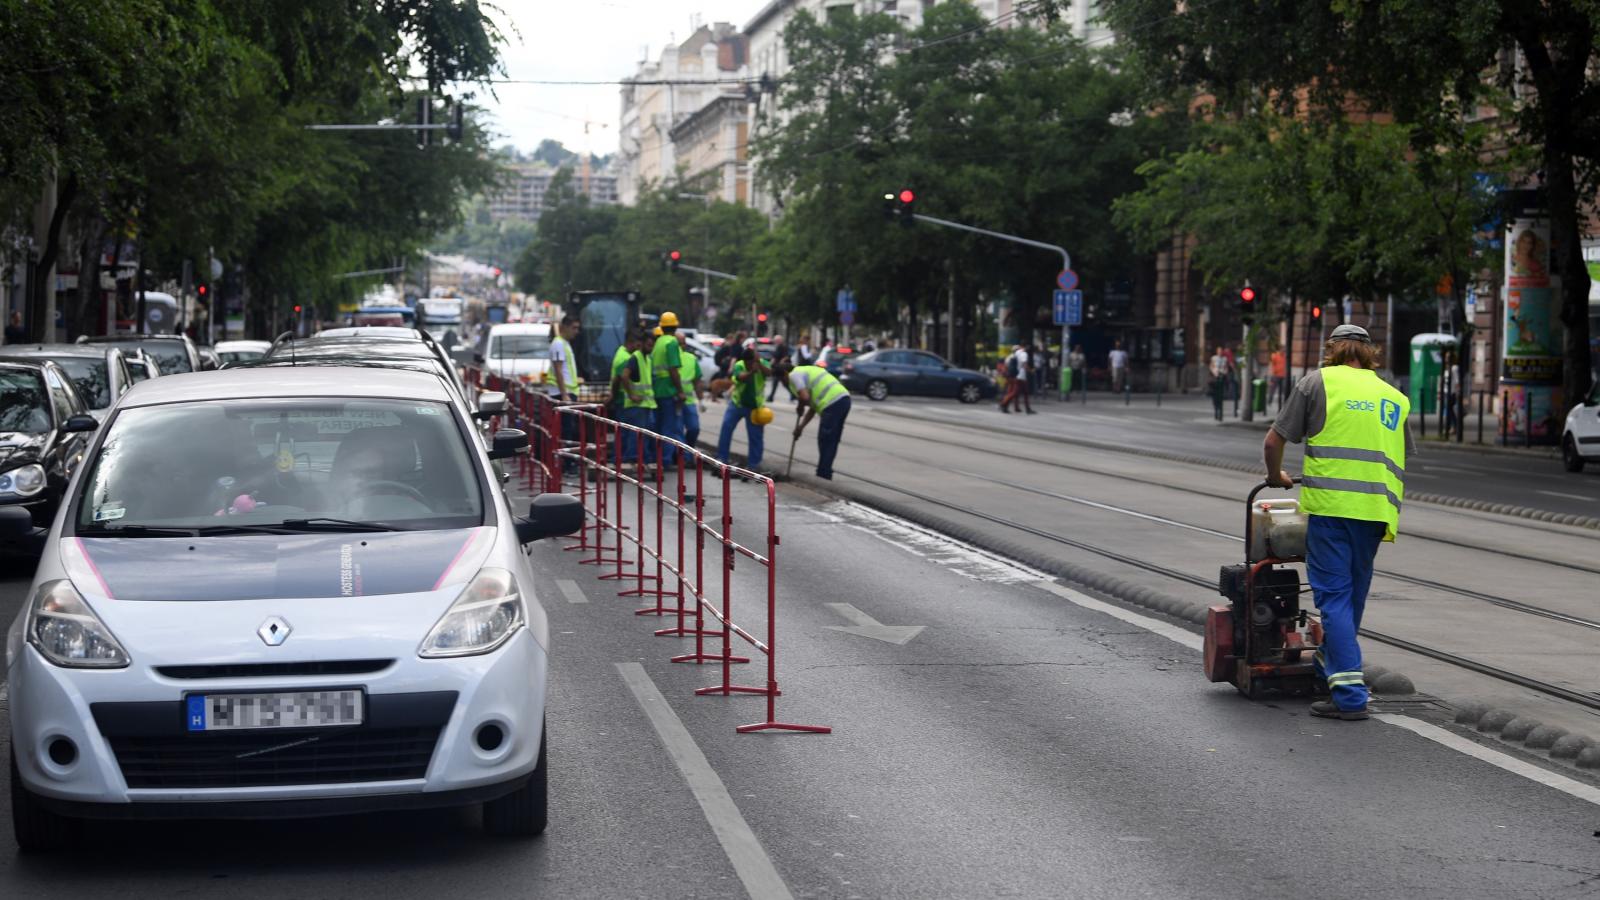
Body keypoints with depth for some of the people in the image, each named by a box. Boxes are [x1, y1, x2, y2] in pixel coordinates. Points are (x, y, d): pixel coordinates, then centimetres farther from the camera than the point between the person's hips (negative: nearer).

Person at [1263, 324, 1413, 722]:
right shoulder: (1395, 397, 19)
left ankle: (1349, 694, -10)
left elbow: (1274, 442, 6)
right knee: (1354, 594, 19)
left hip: (1331, 504, -5)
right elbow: (1403, 459, 24)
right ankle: (1328, 663, 36)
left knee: (1334, 595, -3)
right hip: (1377, 507, 5)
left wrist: (1275, 477, 25)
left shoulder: (1318, 381, 6)